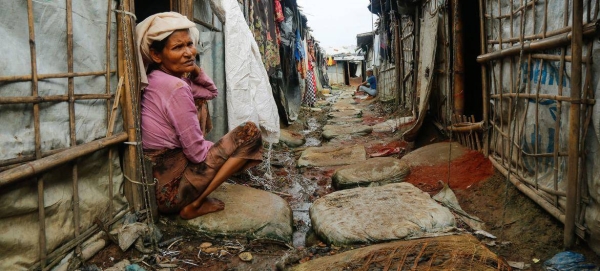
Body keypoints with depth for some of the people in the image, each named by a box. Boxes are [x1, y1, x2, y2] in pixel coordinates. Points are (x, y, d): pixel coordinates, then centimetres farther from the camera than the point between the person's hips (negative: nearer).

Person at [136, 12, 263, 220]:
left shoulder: (157, 79, 7)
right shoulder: (175, 87, -20)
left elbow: (211, 92, 18)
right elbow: (197, 153, -19)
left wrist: (193, 67, 3)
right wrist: (222, 149, 2)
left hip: (156, 182, 9)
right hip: (171, 187, -9)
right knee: (250, 133, -8)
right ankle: (194, 205, -5)